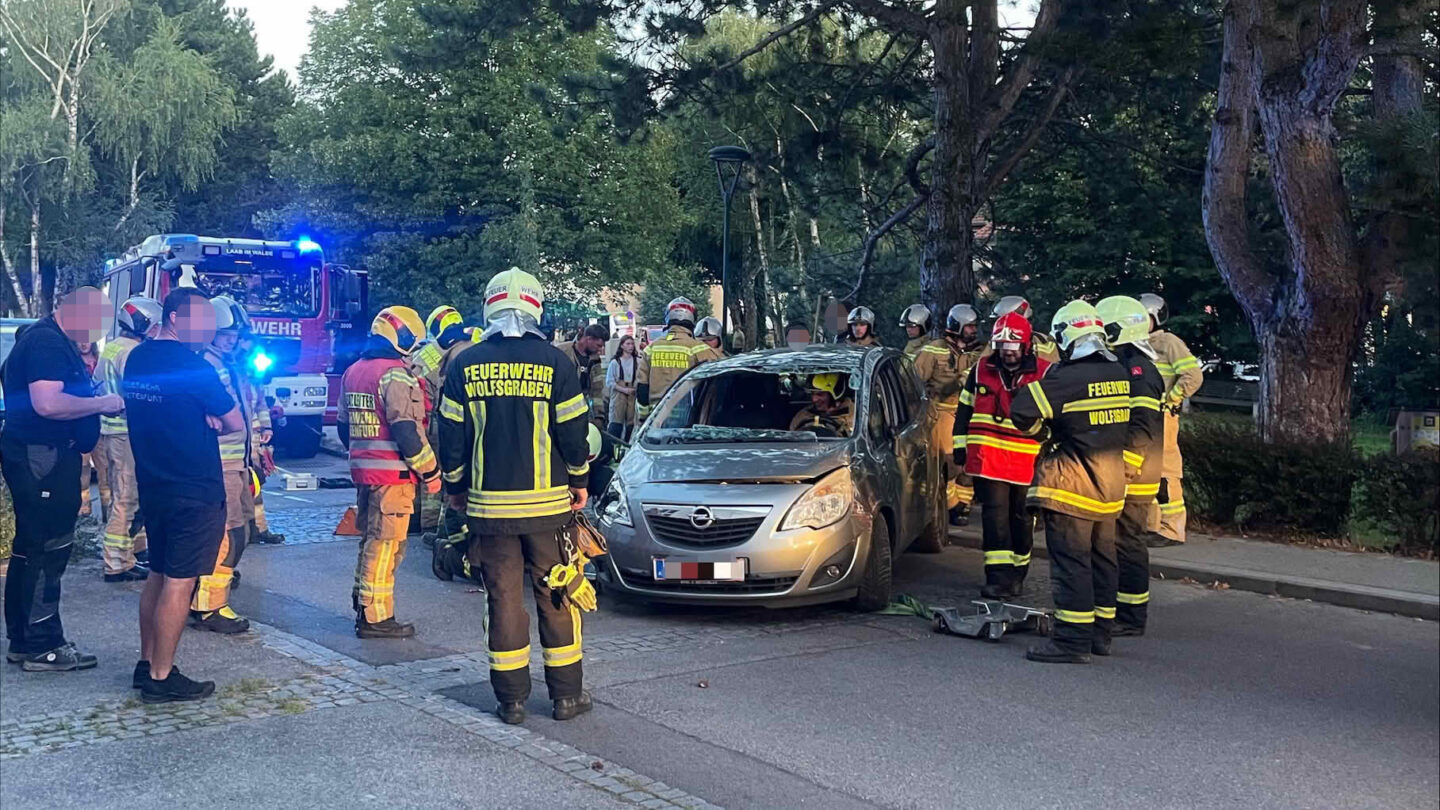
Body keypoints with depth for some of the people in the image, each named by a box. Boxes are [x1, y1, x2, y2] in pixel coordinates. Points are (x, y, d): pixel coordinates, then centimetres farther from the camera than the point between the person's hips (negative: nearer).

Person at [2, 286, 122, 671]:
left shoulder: (50, 339, 17)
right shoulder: (48, 343, -17)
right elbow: (47, 403, -28)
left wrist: (94, 402, 13)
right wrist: (100, 404, -18)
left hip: (41, 457, 11)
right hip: (43, 460, -11)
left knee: (31, 549, 15)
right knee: (48, 551, -5)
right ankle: (43, 647, 1)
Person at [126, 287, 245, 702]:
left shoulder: (137, 359, 9)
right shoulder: (192, 366, -17)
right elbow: (236, 424, -12)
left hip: (152, 486, 9)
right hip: (194, 492, -9)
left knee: (158, 575, 18)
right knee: (179, 583, -3)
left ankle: (147, 663, 25)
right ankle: (161, 678, 2)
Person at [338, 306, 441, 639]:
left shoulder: (353, 372, 14)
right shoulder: (395, 374, -15)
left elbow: (345, 427, 20)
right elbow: (406, 429, -20)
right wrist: (430, 471, -13)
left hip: (362, 470, 9)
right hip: (393, 473, -9)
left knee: (370, 539, 19)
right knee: (385, 544, -3)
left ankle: (363, 606, 27)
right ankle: (376, 618, 1)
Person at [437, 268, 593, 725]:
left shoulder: (466, 365, 0)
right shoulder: (555, 362, -5)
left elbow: (452, 435, 4)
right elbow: (573, 432, -3)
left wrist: (455, 488, 17)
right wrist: (579, 482, 12)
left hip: (488, 504, 1)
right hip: (548, 503, -1)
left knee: (503, 599, 8)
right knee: (556, 596, 8)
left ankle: (511, 699, 13)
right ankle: (567, 695, 15)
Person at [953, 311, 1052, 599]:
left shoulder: (1045, 374, -1)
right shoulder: (980, 371, 6)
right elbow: (964, 413, 13)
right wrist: (960, 449, 10)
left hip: (1028, 463, 0)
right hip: (988, 459, 1)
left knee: (1022, 518, 11)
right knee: (995, 516, -6)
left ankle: (1017, 574, 27)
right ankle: (999, 577, -7)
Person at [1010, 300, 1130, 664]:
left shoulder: (1067, 378, -18)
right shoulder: (1121, 375, 4)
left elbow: (1022, 411, -17)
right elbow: (1127, 422, 14)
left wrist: (1038, 426, 3)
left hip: (1072, 484, -8)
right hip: (1112, 483, 8)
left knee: (1071, 561, -4)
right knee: (1102, 559, 15)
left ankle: (1073, 639, -3)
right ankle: (1100, 633, 25)